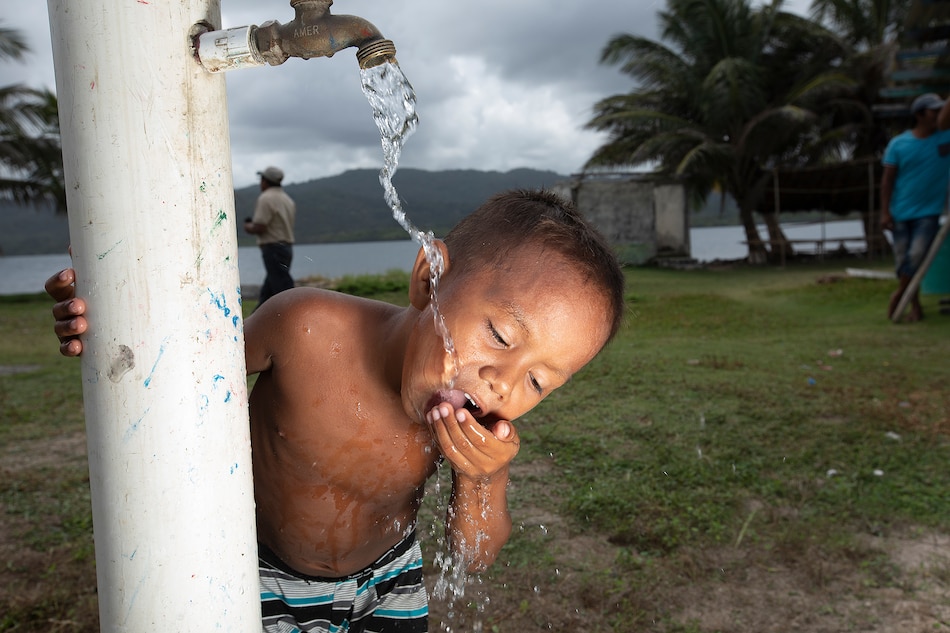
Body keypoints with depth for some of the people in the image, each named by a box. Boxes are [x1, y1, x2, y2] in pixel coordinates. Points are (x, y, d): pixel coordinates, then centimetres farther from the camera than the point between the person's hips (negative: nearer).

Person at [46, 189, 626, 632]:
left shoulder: (486, 431, -28)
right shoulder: (308, 327, -35)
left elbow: (473, 558, -16)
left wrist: (482, 482, -37)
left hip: (388, 577, 2)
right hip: (271, 579, -1)